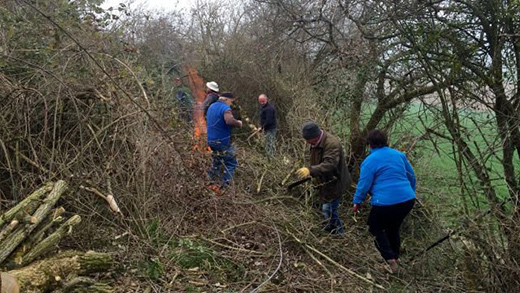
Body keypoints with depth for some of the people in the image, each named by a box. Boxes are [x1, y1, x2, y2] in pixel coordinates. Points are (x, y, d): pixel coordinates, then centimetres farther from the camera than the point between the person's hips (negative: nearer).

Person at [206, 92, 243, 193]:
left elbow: (207, 120, 29)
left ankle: (213, 184, 23)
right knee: (231, 163, -1)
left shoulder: (211, 106, 14)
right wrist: (238, 123, -15)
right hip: (222, 141, -9)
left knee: (216, 162, 20)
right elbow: (229, 121, -32)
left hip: (211, 140, 9)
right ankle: (224, 187, -6)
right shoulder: (225, 108, -14)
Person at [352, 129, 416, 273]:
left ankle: (390, 260, 2)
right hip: (408, 200, 6)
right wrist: (411, 192, 34)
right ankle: (395, 258, 35)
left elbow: (363, 184, -6)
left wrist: (357, 202, 8)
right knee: (393, 228, 26)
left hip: (385, 202, -6)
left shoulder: (370, 161, -7)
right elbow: (411, 176, 19)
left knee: (375, 228, 15)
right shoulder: (399, 154, 10)